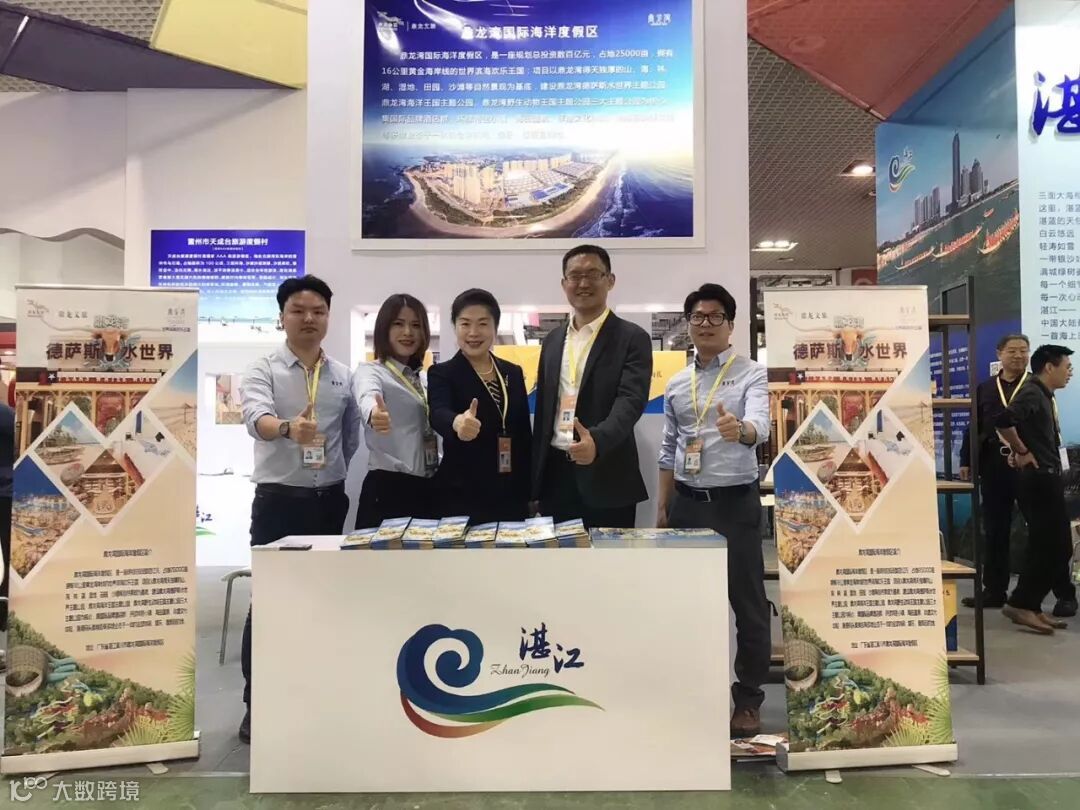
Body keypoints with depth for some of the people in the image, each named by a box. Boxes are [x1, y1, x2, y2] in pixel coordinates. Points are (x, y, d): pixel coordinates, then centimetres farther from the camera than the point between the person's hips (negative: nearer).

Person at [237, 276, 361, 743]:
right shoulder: (262, 370, -7)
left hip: (330, 500, 4)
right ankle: (257, 704, 16)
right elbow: (257, 417, -28)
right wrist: (288, 428, -48)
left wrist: (334, 477, 12)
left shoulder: (343, 376, 5)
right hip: (278, 500, -4)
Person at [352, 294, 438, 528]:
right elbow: (368, 398, -31)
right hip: (388, 488, -7)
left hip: (426, 489, 7)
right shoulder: (371, 371, -6)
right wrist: (374, 414, -53)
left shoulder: (420, 377, 15)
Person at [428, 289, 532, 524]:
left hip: (511, 495, 4)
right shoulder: (441, 374, -3)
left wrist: (531, 491, 11)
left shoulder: (514, 373, 10)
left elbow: (524, 435, 13)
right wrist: (457, 422, -46)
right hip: (462, 497, -4)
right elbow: (438, 414, -23)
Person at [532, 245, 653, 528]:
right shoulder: (553, 340, 13)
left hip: (605, 479, -5)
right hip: (554, 476, 5)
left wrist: (596, 440, -36)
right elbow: (543, 409, 15)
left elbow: (631, 400, -17)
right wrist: (534, 478, 12)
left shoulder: (632, 338, -3)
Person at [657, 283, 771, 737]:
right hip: (687, 502, 4)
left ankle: (748, 700, 19)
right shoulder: (676, 385, 9)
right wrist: (663, 506, 12)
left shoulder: (751, 374, -5)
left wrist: (740, 430, -47)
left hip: (735, 502, -4)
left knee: (747, 603, 4)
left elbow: (760, 427, -23)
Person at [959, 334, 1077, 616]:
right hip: (993, 466, 3)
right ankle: (994, 590, 18)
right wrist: (966, 461, 6)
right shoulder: (984, 389, 11)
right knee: (995, 531, 9)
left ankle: (1065, 594, 12)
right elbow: (974, 427, 12)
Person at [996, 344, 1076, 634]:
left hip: (1048, 479, 10)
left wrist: (1018, 450, 6)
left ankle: (1031, 607, 16)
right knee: (1052, 547, -7)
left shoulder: (1044, 396, 18)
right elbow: (1004, 420, -32)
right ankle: (1020, 604, -1)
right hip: (1038, 480, -10)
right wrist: (1022, 452, -19)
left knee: (1057, 547, 12)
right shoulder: (1032, 393, -14)